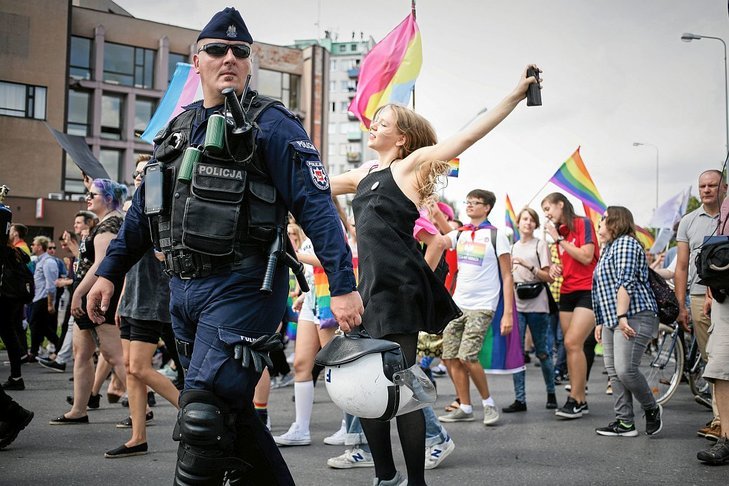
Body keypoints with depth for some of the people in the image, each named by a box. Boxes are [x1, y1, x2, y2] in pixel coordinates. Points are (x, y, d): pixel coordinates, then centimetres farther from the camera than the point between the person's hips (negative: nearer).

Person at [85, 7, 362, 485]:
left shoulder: (271, 124, -6)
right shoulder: (178, 129, 15)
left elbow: (316, 206, -13)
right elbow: (145, 209, 21)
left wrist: (343, 285, -20)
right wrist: (110, 271, 17)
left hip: (241, 288, -7)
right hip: (184, 289, 8)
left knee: (204, 417, -10)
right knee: (232, 411, 15)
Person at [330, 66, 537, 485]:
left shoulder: (411, 164, 0)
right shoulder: (364, 175, 19)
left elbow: (468, 136, -6)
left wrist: (516, 96, -11)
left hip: (401, 289, -7)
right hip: (373, 288, 8)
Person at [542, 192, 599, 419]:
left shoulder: (583, 224, -5)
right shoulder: (559, 231, 15)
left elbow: (586, 257, -15)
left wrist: (559, 239, -11)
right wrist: (554, 267, 3)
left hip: (588, 291, -7)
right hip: (567, 292, 7)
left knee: (573, 343, -17)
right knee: (571, 347, 3)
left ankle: (575, 399, -12)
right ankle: (580, 401, 7)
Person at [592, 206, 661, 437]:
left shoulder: (626, 243, -6)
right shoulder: (608, 248, 24)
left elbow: (626, 282, -17)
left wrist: (622, 317, -23)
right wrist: (600, 322, 22)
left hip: (633, 318, -10)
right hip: (612, 321, 10)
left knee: (625, 370, -15)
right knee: (614, 373, 4)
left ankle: (651, 409, 7)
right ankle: (624, 422, 7)